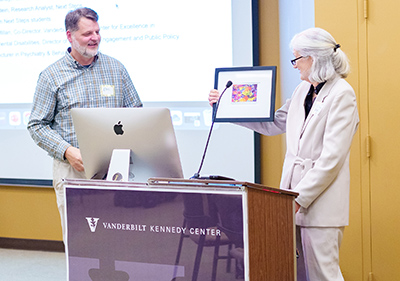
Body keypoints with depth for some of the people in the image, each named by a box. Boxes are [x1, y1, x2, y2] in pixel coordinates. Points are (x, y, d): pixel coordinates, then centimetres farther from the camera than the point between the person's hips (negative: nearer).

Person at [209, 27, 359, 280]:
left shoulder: (341, 94, -11)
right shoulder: (303, 90, 14)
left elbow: (331, 157, -17)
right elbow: (273, 124, 27)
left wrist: (299, 198, -19)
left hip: (321, 201, -7)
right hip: (296, 199, 8)